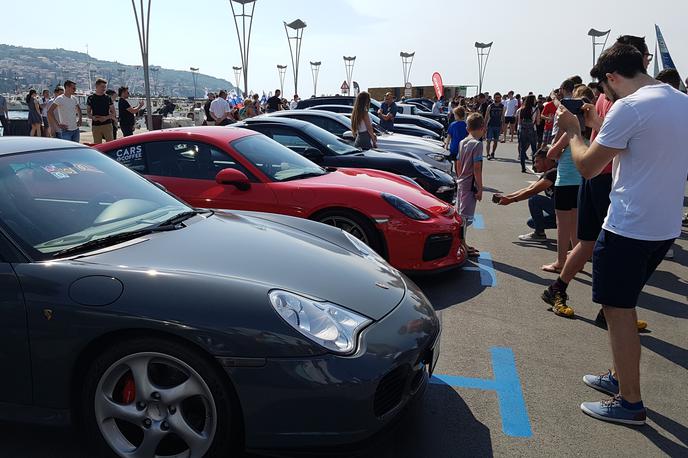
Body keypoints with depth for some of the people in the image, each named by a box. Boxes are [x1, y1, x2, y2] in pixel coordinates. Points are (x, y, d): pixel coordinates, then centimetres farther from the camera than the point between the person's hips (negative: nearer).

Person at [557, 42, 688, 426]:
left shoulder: (628, 107, -18)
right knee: (624, 305, 22)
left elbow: (588, 167, -12)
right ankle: (621, 377, 34)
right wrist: (600, 127, 19)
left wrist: (573, 131, 3)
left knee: (618, 311, 2)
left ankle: (630, 403, 12)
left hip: (629, 228, -9)